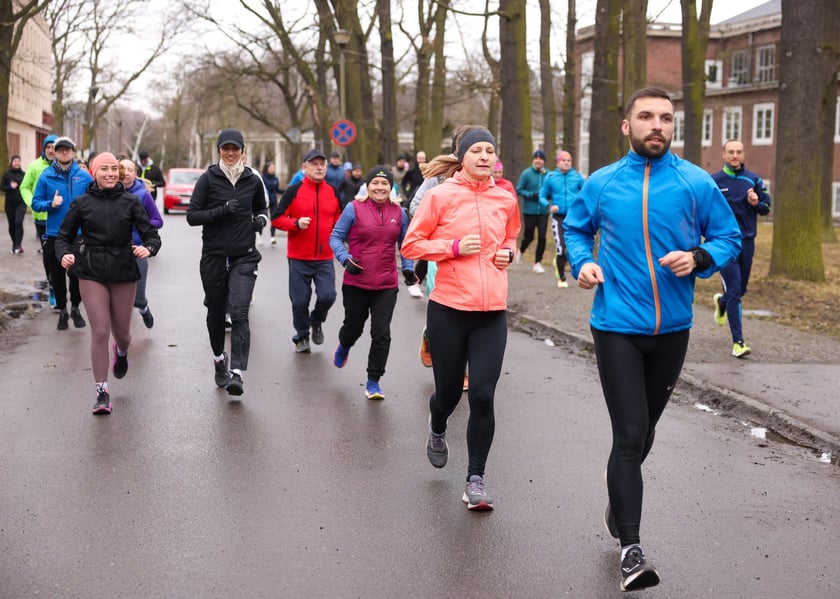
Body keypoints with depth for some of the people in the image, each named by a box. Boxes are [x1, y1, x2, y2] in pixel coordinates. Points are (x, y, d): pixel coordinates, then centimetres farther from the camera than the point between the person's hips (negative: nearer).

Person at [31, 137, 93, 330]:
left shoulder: (84, 176, -1)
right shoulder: (46, 176, -1)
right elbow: (36, 203, 0)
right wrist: (50, 204, -17)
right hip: (54, 234, 1)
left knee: (77, 274, 5)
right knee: (57, 276, 10)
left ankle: (75, 307, 26)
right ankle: (62, 310, 25)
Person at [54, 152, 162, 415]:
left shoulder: (130, 202, 1)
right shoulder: (82, 203, 2)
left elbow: (152, 234, -1)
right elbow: (63, 236, 8)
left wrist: (148, 248, -23)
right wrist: (64, 254, -14)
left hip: (123, 272, 1)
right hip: (92, 274, -1)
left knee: (122, 332, 11)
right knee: (100, 332, -9)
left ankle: (121, 352, 51)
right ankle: (102, 393, 2)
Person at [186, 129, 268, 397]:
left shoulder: (253, 180, 5)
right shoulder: (208, 179, -1)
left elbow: (261, 208, 23)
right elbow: (192, 216, -5)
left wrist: (261, 220, 0)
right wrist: (221, 211, -18)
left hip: (244, 257, 0)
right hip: (214, 256, 0)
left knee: (239, 314, -14)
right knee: (216, 312, 13)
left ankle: (237, 373, -17)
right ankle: (219, 359, 37)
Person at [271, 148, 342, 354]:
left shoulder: (333, 192, 7)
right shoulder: (294, 191, -4)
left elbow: (339, 218, 22)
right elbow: (277, 218, -4)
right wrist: (296, 223, -19)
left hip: (325, 258, 2)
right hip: (299, 258, -2)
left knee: (327, 296, -11)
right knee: (300, 300, 3)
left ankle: (316, 322, 22)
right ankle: (301, 338, 24)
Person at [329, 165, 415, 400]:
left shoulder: (399, 212, 4)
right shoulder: (354, 208, -6)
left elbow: (405, 244, 16)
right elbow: (335, 237, -1)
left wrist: (408, 267, 2)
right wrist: (345, 258, -17)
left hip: (387, 285, 2)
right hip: (356, 283, -1)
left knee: (382, 334, -4)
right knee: (353, 327, 13)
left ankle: (373, 381, 10)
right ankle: (344, 347, 51)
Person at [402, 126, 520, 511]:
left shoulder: (506, 199, 8)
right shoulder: (441, 195, -3)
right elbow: (411, 245, -1)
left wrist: (509, 253, 5)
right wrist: (454, 247, -13)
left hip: (492, 313, 2)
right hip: (448, 309, -2)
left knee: (482, 396, -8)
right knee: (448, 391, 10)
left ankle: (475, 480, 5)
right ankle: (437, 431, 48)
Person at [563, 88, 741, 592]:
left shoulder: (696, 182, -4)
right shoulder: (601, 183, -2)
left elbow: (729, 236, 3)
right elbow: (576, 228, 15)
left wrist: (700, 258, -17)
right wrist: (582, 262, -4)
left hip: (672, 327, 2)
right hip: (617, 326, -2)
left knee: (645, 428, 20)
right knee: (630, 434, -9)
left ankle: (621, 500, 47)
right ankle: (631, 547, -3)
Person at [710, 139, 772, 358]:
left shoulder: (754, 180, 5)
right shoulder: (714, 181, -2)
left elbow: (766, 208, 8)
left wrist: (756, 203, -13)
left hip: (747, 242, 4)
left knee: (741, 289, 15)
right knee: (734, 291, -10)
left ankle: (721, 302, 51)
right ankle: (738, 341, -8)